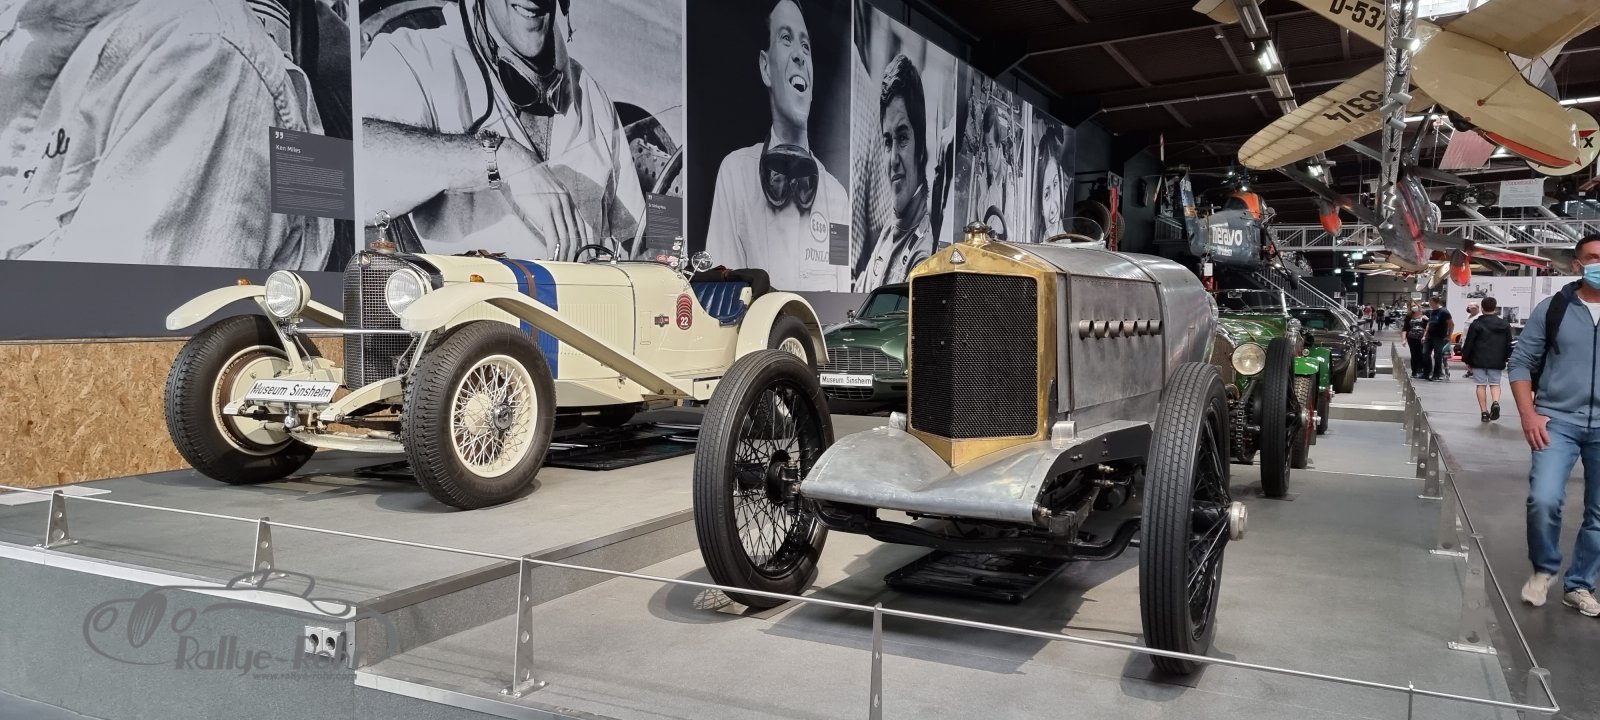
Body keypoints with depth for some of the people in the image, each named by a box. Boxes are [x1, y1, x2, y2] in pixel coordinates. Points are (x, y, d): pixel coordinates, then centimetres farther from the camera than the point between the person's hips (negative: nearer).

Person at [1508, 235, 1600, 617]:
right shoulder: (1552, 308, 0)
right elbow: (1521, 362, 3)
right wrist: (1528, 415, -6)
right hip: (1558, 420, -2)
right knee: (1543, 499, -16)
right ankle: (1543, 570, 8)